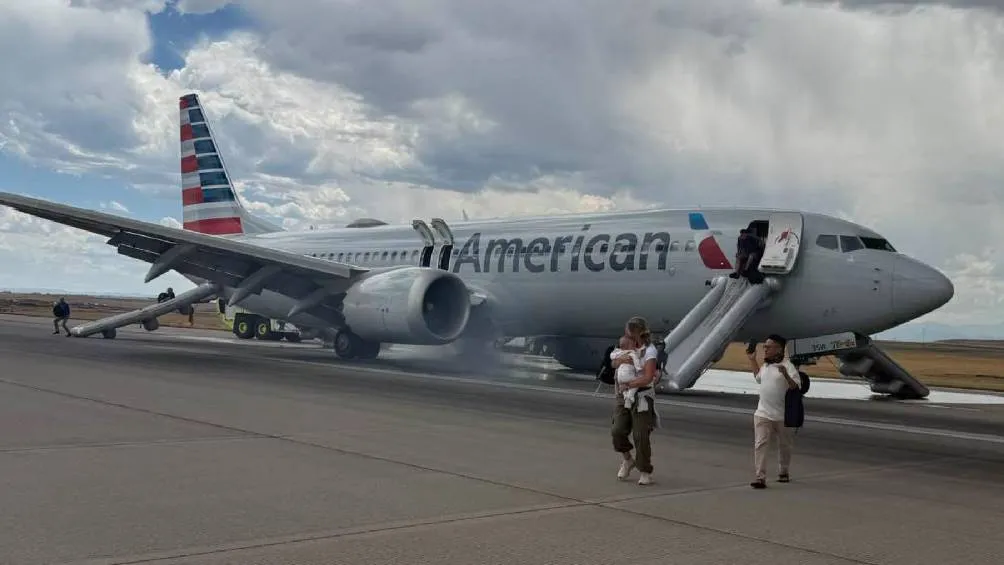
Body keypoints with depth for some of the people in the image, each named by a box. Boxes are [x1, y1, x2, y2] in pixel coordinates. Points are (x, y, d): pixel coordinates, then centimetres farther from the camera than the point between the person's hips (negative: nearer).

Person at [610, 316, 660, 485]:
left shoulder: (649, 351, -12)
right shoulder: (629, 347, 10)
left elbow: (648, 377, -21)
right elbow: (614, 364, 9)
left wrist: (627, 385, -19)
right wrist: (622, 359, -12)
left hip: (642, 397, -6)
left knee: (641, 436, -5)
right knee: (618, 430, -9)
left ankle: (645, 473, 9)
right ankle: (627, 460, 16)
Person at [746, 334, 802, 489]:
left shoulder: (788, 366, -11)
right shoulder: (765, 365, 10)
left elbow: (796, 387, -18)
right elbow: (758, 377, 31)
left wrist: (786, 376, -34)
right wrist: (752, 359, 28)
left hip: (782, 415, -4)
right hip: (762, 414, 4)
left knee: (784, 445, 15)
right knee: (760, 444, -10)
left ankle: (783, 472, 35)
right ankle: (759, 478, -15)